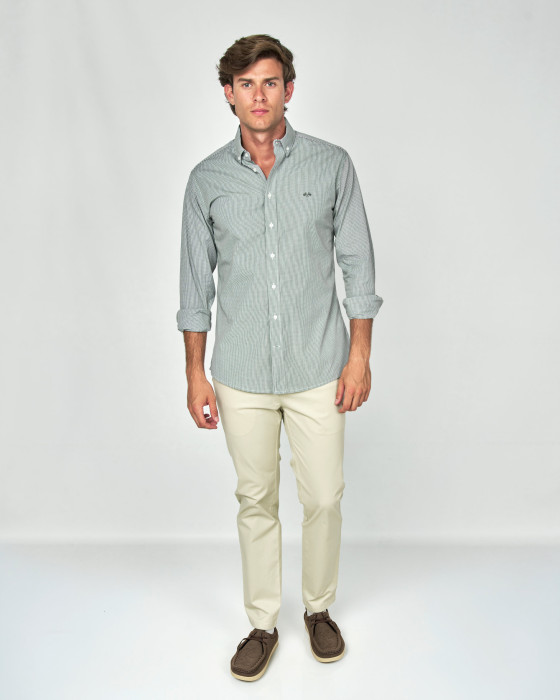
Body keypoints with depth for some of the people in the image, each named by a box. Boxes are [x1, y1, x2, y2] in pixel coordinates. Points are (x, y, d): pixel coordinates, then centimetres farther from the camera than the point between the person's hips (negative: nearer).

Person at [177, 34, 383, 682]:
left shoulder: (332, 165, 0)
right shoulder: (207, 179, 3)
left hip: (319, 368, 0)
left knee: (323, 497, 8)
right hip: (242, 375, 1)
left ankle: (319, 608, 34)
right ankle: (262, 624, 31)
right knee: (255, 501, 11)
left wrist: (360, 355, -4)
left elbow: (357, 264, 2)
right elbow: (196, 281, 6)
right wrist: (195, 373, 3)